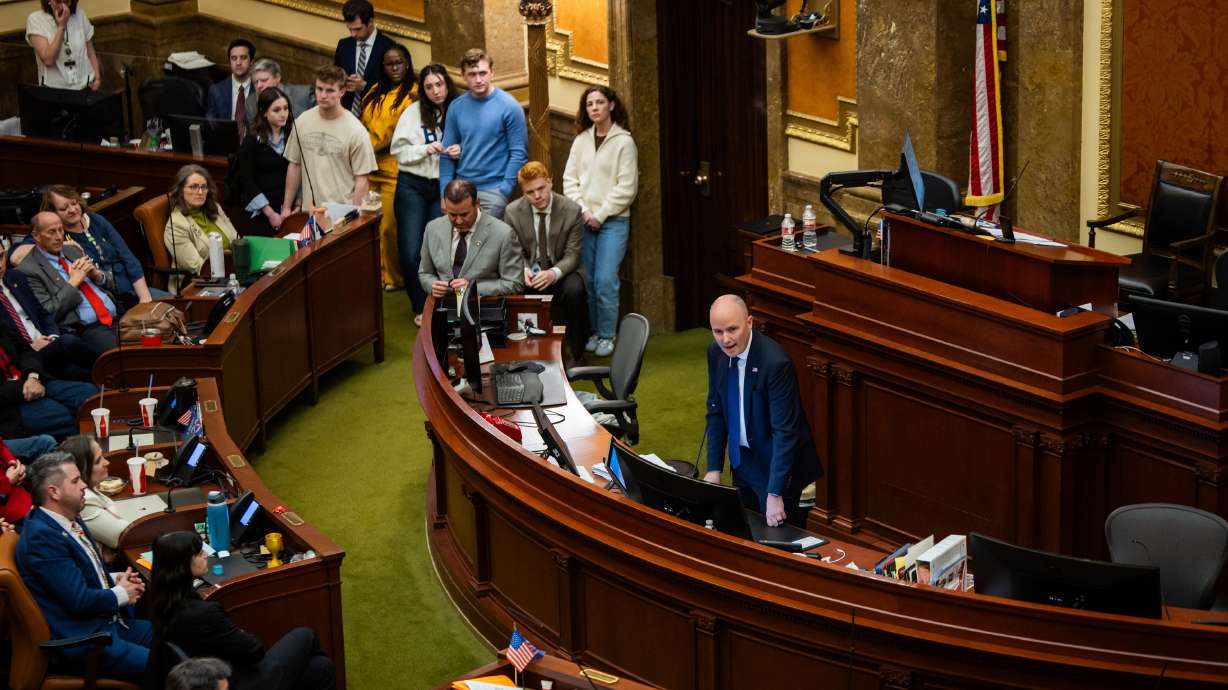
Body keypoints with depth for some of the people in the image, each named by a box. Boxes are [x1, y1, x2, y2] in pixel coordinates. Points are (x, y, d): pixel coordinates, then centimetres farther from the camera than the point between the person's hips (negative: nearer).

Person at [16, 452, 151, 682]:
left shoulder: (69, 520, 8)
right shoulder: (42, 536, -20)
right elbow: (79, 600, -22)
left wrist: (114, 579, 6)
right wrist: (121, 594, -6)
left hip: (110, 623, 10)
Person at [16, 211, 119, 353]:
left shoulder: (73, 251, 19)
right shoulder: (28, 270, -2)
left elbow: (111, 283, 23)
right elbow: (48, 313, -9)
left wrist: (97, 275, 1)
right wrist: (73, 283, -10)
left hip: (117, 318, 7)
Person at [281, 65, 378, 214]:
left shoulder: (356, 131, -7)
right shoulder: (302, 122, 6)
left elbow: (361, 180, -5)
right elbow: (294, 166, 13)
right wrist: (286, 207, 12)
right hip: (308, 213, 4)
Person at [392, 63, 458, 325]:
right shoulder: (413, 113, -2)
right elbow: (398, 150, -2)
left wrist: (461, 153, -13)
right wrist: (425, 149, -16)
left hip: (443, 188, 0)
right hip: (413, 185, 0)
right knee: (411, 251, -3)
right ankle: (420, 307, 12)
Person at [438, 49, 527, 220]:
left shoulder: (509, 107, -7)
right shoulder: (456, 107, 5)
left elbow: (519, 153, -8)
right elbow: (447, 153, 8)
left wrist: (504, 191, -14)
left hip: (493, 191, -4)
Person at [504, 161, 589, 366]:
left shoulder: (572, 210, -9)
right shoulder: (513, 211, -4)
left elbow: (572, 255, -8)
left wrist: (553, 273, -29)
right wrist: (523, 270, -20)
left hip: (560, 272, -1)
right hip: (530, 272, 1)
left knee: (574, 290, -35)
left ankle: (576, 354, -15)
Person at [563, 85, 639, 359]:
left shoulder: (624, 141, -4)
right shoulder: (581, 140, 9)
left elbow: (626, 187, -7)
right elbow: (569, 178, 9)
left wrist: (600, 214, -9)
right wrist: (582, 210, -4)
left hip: (613, 221, -4)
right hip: (584, 221, 4)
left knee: (605, 280, -10)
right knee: (587, 280, 4)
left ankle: (607, 336, 2)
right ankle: (594, 332, 17)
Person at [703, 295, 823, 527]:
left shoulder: (775, 361, -28)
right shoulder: (716, 352, -7)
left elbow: (784, 431, -28)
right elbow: (715, 412, 4)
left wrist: (775, 493, -30)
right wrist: (714, 468, -1)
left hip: (777, 463, -6)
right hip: (743, 461, 7)